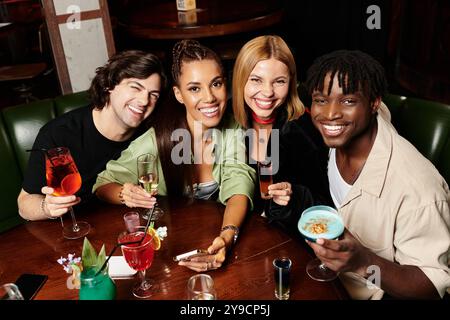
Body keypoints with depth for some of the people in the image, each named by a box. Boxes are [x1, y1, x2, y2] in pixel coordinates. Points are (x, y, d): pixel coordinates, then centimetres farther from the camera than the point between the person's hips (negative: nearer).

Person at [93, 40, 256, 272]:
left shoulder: (233, 130, -9)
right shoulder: (158, 139, -16)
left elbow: (238, 188, -20)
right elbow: (103, 184, -7)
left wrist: (227, 236, -40)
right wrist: (125, 195, -31)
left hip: (217, 233, -1)